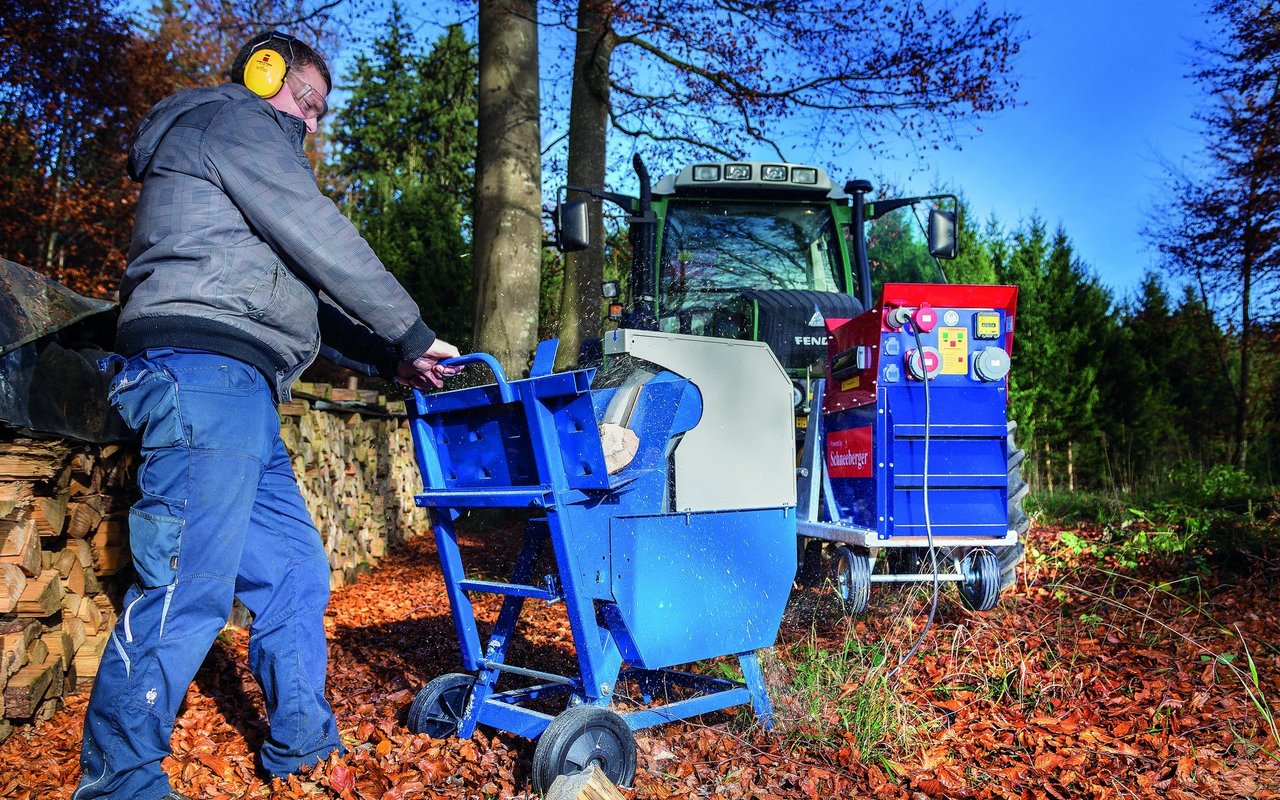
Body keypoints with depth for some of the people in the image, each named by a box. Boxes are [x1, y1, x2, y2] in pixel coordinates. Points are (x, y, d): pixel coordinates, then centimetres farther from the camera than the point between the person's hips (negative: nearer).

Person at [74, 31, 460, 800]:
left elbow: (302, 289, 29)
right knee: (189, 586, -12)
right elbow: (325, 245, -6)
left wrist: (387, 357, 21)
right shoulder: (236, 119, 4)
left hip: (237, 391, 11)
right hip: (203, 369, -11)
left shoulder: (246, 145, 34)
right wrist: (412, 336, -1)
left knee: (293, 571, 11)